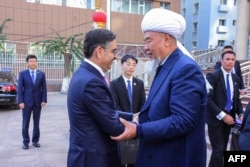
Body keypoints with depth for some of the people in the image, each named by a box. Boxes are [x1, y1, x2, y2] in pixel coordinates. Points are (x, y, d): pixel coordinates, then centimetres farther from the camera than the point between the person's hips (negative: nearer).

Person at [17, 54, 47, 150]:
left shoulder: (41, 74, 5)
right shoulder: (22, 74, 1)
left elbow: (44, 88, 4)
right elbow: (20, 88, -2)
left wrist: (44, 100, -5)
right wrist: (20, 101, -10)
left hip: (38, 102, 1)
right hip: (27, 102, -1)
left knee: (36, 123, 9)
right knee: (25, 123, 4)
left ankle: (35, 141, 19)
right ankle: (26, 142, 15)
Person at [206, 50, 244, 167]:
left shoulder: (236, 79, 10)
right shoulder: (213, 76, -12)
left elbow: (237, 99, 15)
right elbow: (208, 99, -18)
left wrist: (241, 113, -2)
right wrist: (222, 115, -21)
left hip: (229, 117, 7)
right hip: (216, 118, -7)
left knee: (222, 149, 14)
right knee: (219, 150, -4)